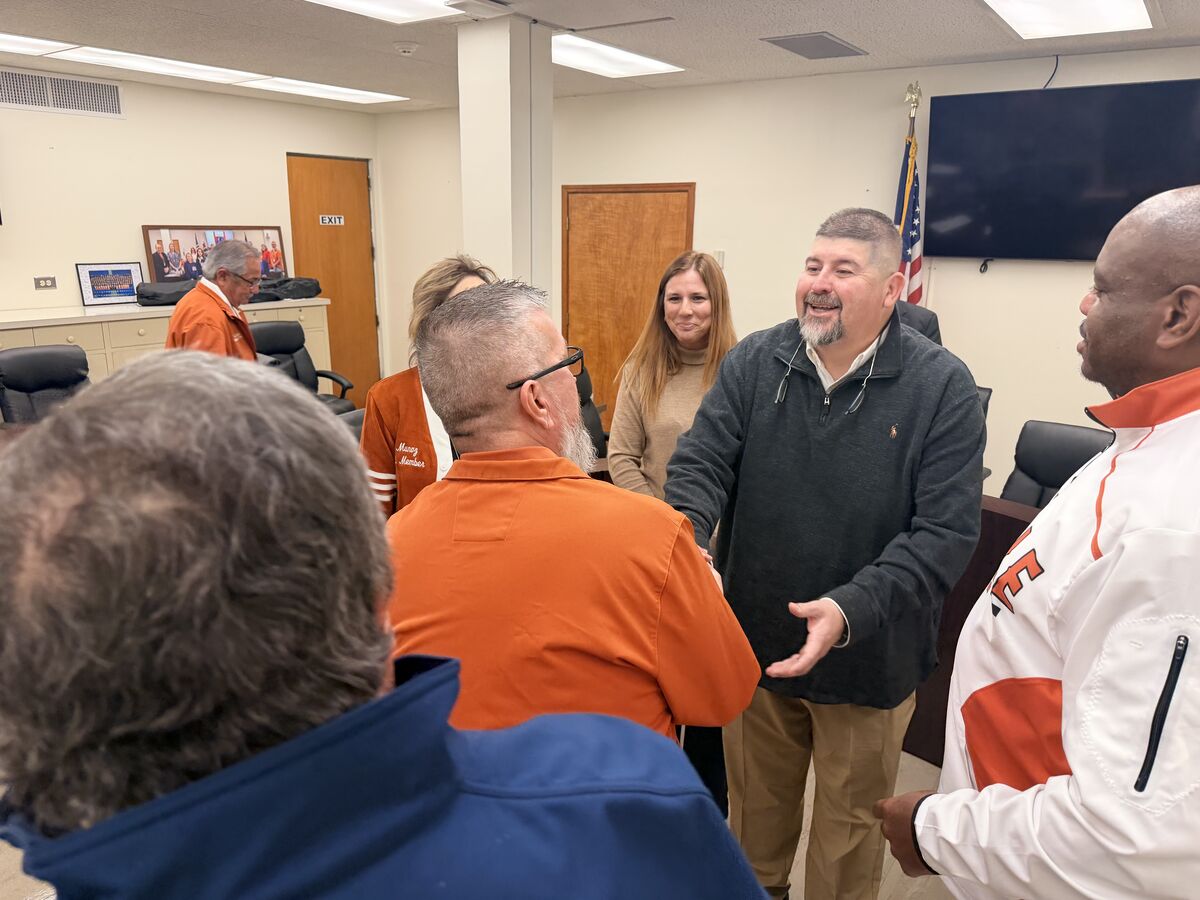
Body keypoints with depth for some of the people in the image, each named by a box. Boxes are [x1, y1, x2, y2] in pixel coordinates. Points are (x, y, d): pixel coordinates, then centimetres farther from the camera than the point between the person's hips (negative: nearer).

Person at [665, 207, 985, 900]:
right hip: (754, 641, 3)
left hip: (869, 658, -2)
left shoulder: (943, 387, -14)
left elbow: (946, 530, -19)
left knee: (849, 825, 22)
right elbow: (700, 463, -11)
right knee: (754, 804, 26)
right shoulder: (754, 362, -7)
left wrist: (851, 610, -31)